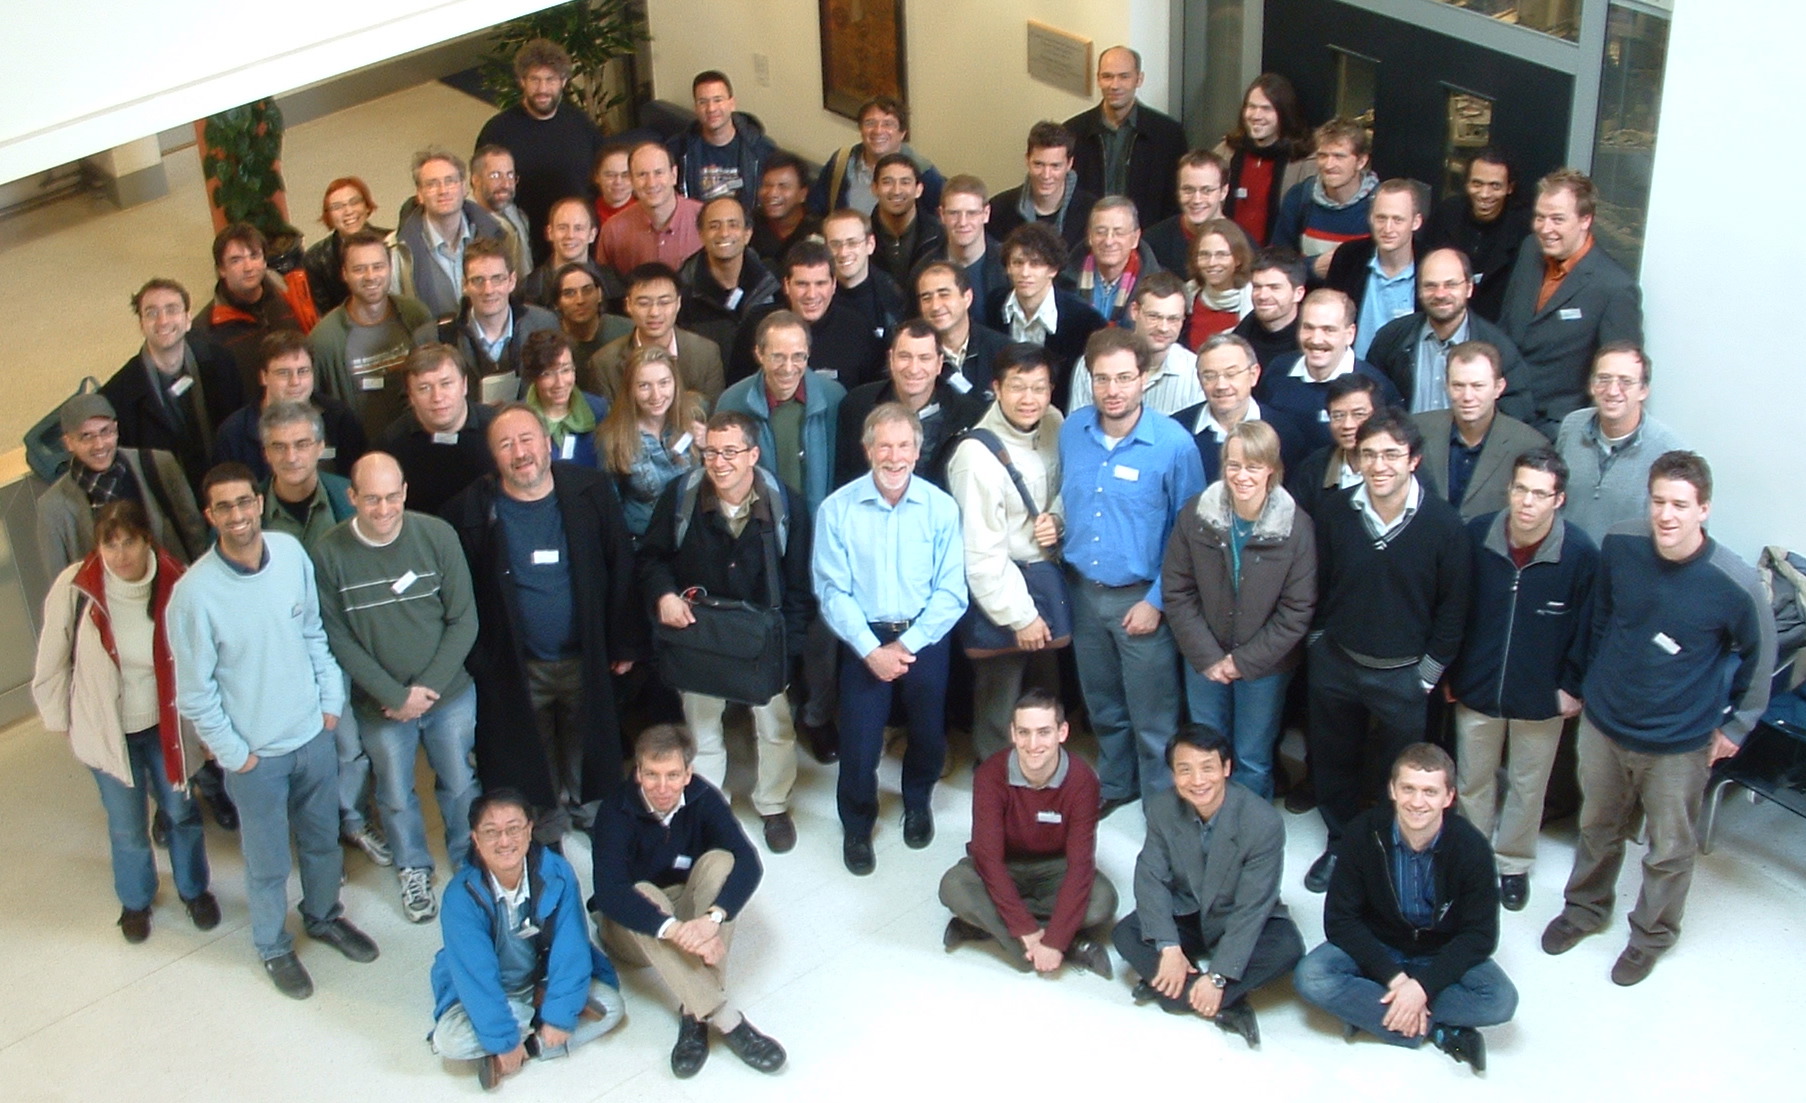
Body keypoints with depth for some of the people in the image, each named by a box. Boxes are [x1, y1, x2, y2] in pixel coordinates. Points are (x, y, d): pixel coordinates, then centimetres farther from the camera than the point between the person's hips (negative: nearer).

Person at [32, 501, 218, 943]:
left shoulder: (173, 583, -21)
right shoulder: (75, 588, -23)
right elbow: (52, 662, -8)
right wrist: (61, 721, 1)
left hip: (162, 723, 1)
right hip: (105, 727, -1)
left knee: (181, 810, 18)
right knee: (126, 825, 17)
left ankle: (194, 889, 46)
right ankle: (135, 901, 45)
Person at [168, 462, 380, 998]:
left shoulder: (291, 552, -12)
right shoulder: (195, 593, -24)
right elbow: (195, 692, -14)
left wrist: (331, 699, 3)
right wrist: (234, 754, -10)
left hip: (314, 733, 4)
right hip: (256, 753, -4)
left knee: (322, 839, 24)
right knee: (268, 862, 15)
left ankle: (324, 916, 50)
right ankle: (274, 947, 39)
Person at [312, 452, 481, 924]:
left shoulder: (437, 536, -15)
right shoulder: (328, 554, -16)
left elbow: (463, 620, -9)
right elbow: (337, 638, -11)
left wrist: (429, 686, -15)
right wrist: (396, 695, -15)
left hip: (450, 693, 1)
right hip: (380, 705, 0)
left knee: (459, 785, 19)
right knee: (396, 795, 18)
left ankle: (469, 865, 43)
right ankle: (413, 871, 43)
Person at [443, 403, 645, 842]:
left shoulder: (592, 492, -9)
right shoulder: (470, 510, -12)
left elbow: (621, 570, -4)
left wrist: (626, 644, -2)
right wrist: (475, 663, -9)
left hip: (585, 659, 1)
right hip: (516, 668, -1)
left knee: (583, 744, 17)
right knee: (534, 749, 15)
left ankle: (582, 806, 42)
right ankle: (550, 811, 40)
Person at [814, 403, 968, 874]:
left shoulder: (941, 508, -8)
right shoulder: (837, 509, -10)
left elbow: (950, 591, -9)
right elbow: (832, 591, -10)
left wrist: (908, 644, -15)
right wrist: (872, 649, -16)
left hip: (925, 637, 1)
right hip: (864, 639, -1)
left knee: (929, 735, 13)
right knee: (859, 742, -1)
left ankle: (917, 802, 45)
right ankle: (856, 826, 25)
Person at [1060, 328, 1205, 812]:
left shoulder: (1174, 444, -17)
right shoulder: (1073, 430, -3)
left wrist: (1157, 600, -12)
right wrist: (1062, 563, 7)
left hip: (1141, 598, -4)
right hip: (1083, 590, 5)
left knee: (1153, 717, 5)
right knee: (1103, 707, 21)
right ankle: (1114, 786, 41)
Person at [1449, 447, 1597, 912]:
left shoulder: (1580, 553, -19)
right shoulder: (1477, 536, -14)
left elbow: (1587, 627, -7)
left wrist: (1573, 686, -5)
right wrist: (1448, 673, 3)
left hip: (1541, 697, -1)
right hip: (1476, 688, 1)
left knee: (1528, 786, 16)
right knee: (1473, 782, 17)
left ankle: (1514, 864, 37)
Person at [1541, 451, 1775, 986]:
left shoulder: (1735, 584, -24)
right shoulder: (1619, 547, -15)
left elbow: (1759, 655, -6)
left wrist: (1736, 726, 2)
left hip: (1679, 742, -3)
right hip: (1604, 722, 3)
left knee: (1669, 850, 16)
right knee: (1598, 828, 24)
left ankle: (1651, 935, 40)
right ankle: (1585, 908, 49)